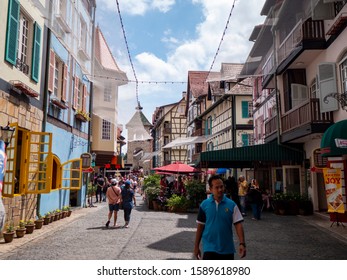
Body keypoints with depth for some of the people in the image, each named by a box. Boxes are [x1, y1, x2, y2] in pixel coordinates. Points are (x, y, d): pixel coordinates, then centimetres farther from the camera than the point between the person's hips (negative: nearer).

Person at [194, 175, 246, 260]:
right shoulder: (204, 205, -5)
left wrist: (242, 244, -16)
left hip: (227, 249, 2)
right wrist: (196, 246, 4)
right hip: (210, 248, -1)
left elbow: (238, 224, -6)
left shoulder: (231, 205, -6)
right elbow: (200, 226, 1)